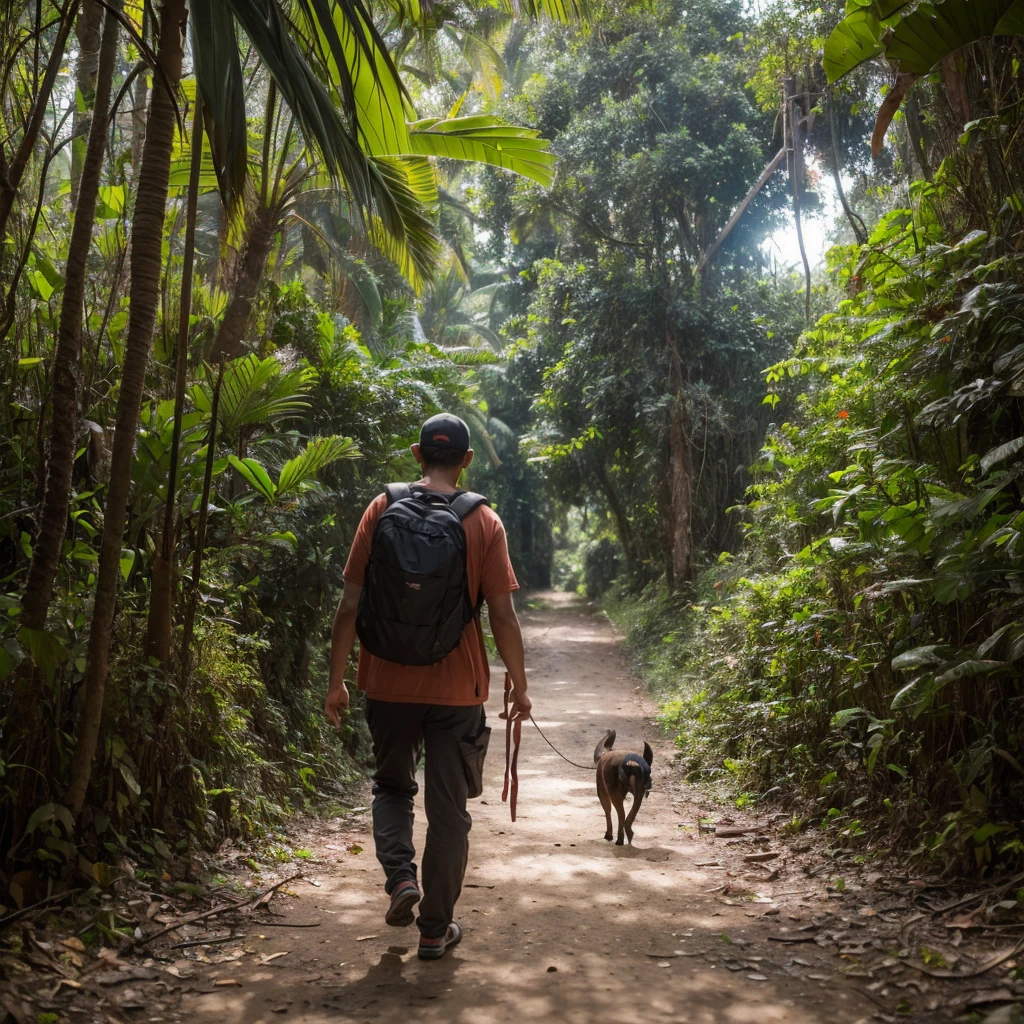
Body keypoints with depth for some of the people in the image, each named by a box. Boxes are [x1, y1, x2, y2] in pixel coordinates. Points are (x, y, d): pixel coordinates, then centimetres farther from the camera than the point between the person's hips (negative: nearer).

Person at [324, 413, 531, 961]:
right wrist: (519, 685, 6)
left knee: (392, 786, 23)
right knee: (449, 808, 10)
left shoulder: (382, 509, -1)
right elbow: (502, 613, -5)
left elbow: (351, 603, -3)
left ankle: (401, 875, 1)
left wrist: (336, 680, 2)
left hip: (390, 683, 1)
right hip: (457, 688, 0)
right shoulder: (484, 522, -3)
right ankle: (435, 928, 17)